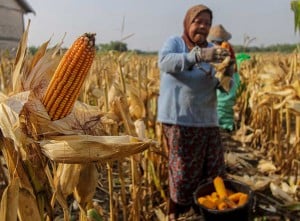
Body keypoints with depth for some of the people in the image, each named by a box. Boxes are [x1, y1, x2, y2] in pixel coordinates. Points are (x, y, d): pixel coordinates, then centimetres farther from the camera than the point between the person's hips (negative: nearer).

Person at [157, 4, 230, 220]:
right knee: (183, 170, 2)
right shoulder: (174, 42, 2)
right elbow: (164, 62, -21)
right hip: (179, 118, -5)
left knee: (213, 170, 9)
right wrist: (198, 55, -33)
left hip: (206, 119, 5)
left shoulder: (212, 49, 13)